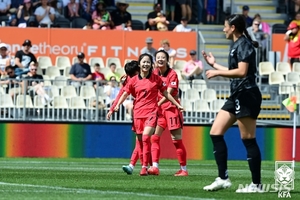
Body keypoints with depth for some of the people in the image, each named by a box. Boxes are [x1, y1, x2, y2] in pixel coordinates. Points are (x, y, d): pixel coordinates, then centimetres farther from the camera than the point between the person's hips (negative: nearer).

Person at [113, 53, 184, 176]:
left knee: (146, 137, -22)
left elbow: (165, 93, 13)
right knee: (141, 140, 6)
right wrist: (118, 105, -6)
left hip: (151, 112, -3)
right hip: (138, 113, 3)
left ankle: (144, 167, -23)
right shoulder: (134, 80, 7)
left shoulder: (156, 79, 4)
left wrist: (177, 105, 13)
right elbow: (125, 94, 10)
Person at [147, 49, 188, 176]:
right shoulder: (154, 73, 6)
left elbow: (169, 93, -16)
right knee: (154, 137, -7)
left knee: (176, 140, -2)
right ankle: (155, 167, -10)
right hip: (159, 109, 6)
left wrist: (157, 104, -23)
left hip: (171, 108, -5)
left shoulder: (172, 74, -10)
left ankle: (183, 169, 5)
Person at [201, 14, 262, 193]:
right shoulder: (237, 45, 17)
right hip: (237, 96, 11)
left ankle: (256, 184, -2)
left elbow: (241, 71, -23)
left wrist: (217, 73, -16)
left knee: (248, 140, -7)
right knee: (216, 133, 6)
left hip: (247, 96, -11)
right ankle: (223, 178, 6)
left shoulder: (244, 45, -12)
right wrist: (214, 64, 29)